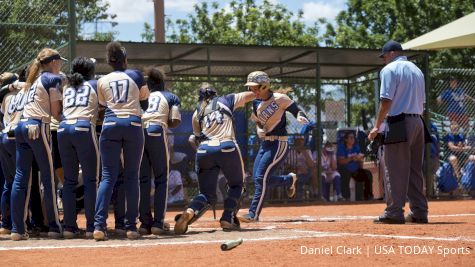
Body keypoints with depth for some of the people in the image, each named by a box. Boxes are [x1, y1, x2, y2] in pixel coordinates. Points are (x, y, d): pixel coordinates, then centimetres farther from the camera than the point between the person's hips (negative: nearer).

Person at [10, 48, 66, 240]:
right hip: (38, 127, -8)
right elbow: (55, 112, -5)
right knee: (49, 178, -3)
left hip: (21, 127, 8)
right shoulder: (53, 78, 0)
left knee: (21, 178, 4)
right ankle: (54, 227, -3)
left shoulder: (33, 80, 23)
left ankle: (17, 229, 2)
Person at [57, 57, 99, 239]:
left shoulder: (67, 88, 26)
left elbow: (58, 111, 21)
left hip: (63, 129, 4)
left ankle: (69, 227, 4)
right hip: (84, 129, -4)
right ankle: (91, 227, -8)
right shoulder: (95, 84, 16)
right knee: (90, 180, -2)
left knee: (69, 180, 8)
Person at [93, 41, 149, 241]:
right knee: (132, 176, 5)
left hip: (110, 125, 1)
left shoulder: (103, 81, 10)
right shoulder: (135, 75, 8)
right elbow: (144, 96, 22)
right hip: (133, 124, -1)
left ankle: (99, 225, -13)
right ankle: (131, 226, 2)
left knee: (108, 176, 0)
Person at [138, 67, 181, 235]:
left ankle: (145, 223, 4)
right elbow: (175, 121, 7)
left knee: (143, 180, 8)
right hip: (157, 133, -3)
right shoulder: (171, 97, 22)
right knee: (161, 179, 5)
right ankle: (158, 223, -3)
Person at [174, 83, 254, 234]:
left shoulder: (196, 114, 20)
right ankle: (228, 219, 1)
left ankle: (189, 212, -22)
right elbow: (251, 95, 18)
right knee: (236, 185, 21)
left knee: (207, 194, 9)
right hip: (227, 148, -2)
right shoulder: (225, 100, 15)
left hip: (204, 151, 2)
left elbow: (197, 138, 18)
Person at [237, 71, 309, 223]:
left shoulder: (279, 99, -12)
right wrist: (260, 130, 0)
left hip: (279, 143, -8)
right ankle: (289, 179, 30)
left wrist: (301, 118, -32)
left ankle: (254, 213, -11)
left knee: (261, 177, -15)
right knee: (258, 178, 8)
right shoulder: (255, 105, 7)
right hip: (264, 144, 8)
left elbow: (297, 111, -10)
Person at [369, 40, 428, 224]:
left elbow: (386, 101, -13)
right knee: (415, 169, 11)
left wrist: (377, 126, -9)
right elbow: (422, 101, 19)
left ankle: (394, 212, -8)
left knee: (395, 170, -6)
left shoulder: (389, 69, -4)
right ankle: (419, 212, 11)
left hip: (398, 123, -7)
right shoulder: (417, 70, 20)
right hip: (418, 122, 8)